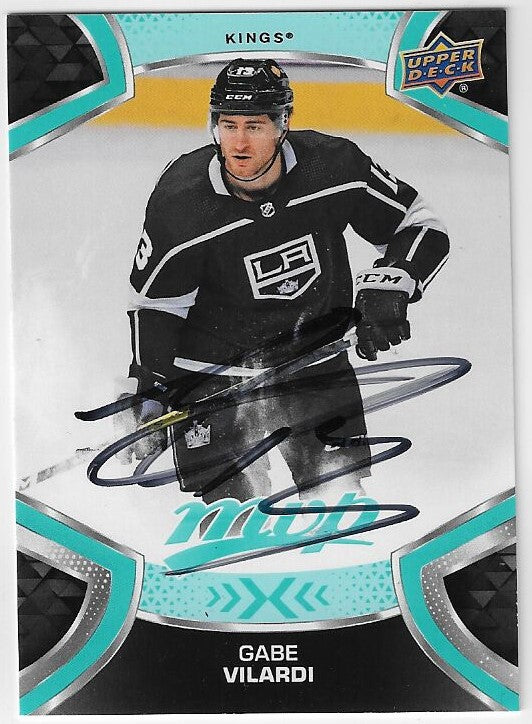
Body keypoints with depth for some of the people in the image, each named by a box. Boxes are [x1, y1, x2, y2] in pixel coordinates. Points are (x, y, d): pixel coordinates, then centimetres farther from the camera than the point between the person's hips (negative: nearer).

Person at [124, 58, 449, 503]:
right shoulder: (180, 200, -18)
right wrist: (151, 394, -12)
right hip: (216, 372, -1)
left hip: (317, 357, 2)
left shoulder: (335, 165, -15)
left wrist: (385, 287, -21)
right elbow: (154, 303, -6)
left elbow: (423, 228, -5)